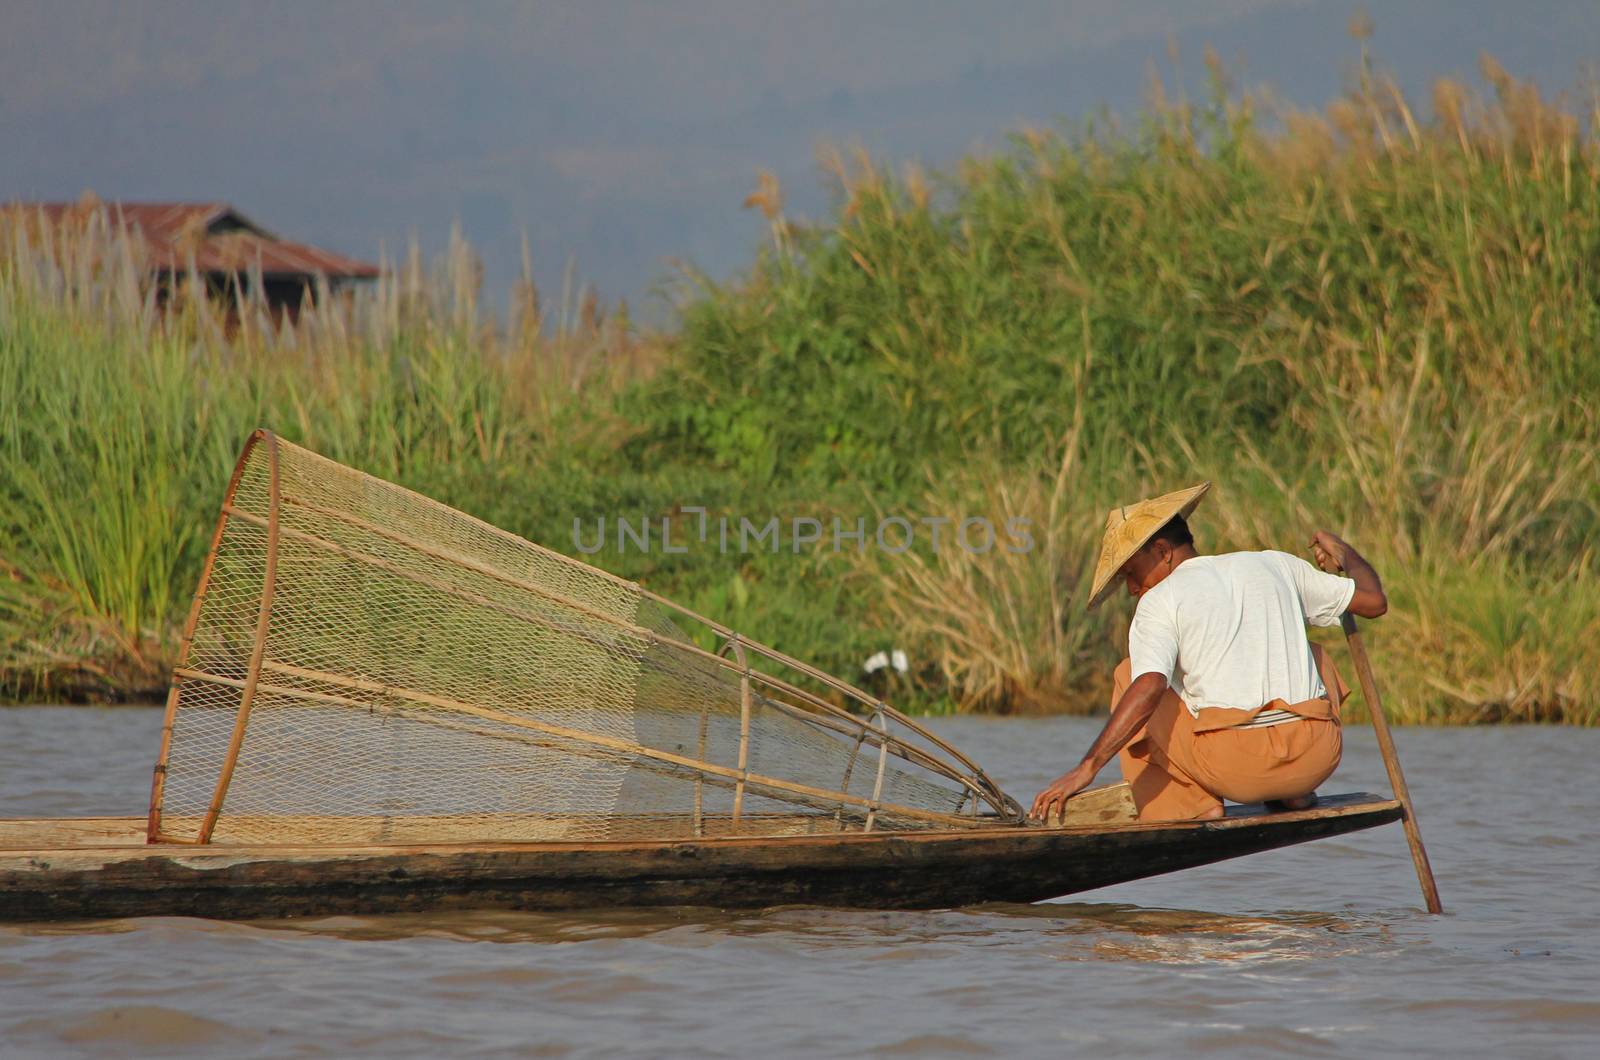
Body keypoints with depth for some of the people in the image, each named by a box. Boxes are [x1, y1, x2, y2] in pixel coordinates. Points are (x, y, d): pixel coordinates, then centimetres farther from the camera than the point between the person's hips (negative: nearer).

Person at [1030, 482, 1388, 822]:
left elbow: (1149, 688, -16)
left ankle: (1187, 803, 7)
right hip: (1318, 759, 4)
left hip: (1235, 766, -4)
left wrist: (1087, 768, -20)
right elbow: (1374, 601, 20)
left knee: (1128, 676, 17)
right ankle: (1296, 794, 22)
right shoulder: (1275, 565, 14)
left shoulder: (1159, 601, 0)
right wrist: (1344, 554, 41)